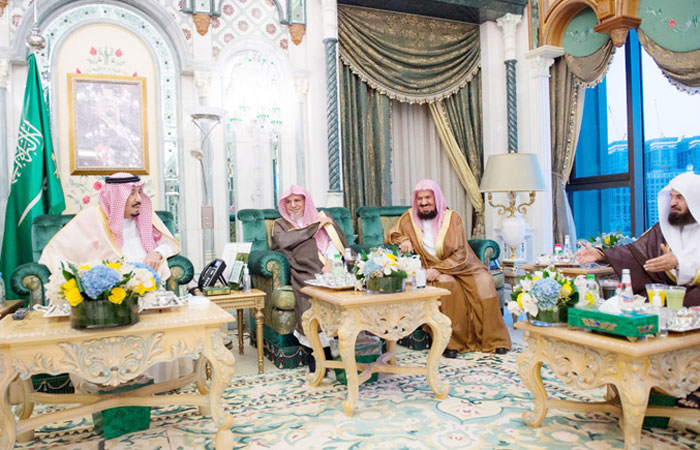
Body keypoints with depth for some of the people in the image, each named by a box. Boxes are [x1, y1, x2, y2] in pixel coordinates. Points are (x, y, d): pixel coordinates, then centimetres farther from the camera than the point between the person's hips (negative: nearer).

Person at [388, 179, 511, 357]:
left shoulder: (452, 218, -6)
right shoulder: (409, 217, 0)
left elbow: (461, 255, -9)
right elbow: (393, 233, 17)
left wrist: (438, 269, -23)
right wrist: (403, 240, -7)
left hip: (460, 266, 1)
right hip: (432, 270, -1)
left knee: (484, 282, -25)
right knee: (447, 284, -34)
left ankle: (494, 340, -11)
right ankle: (452, 342, -23)